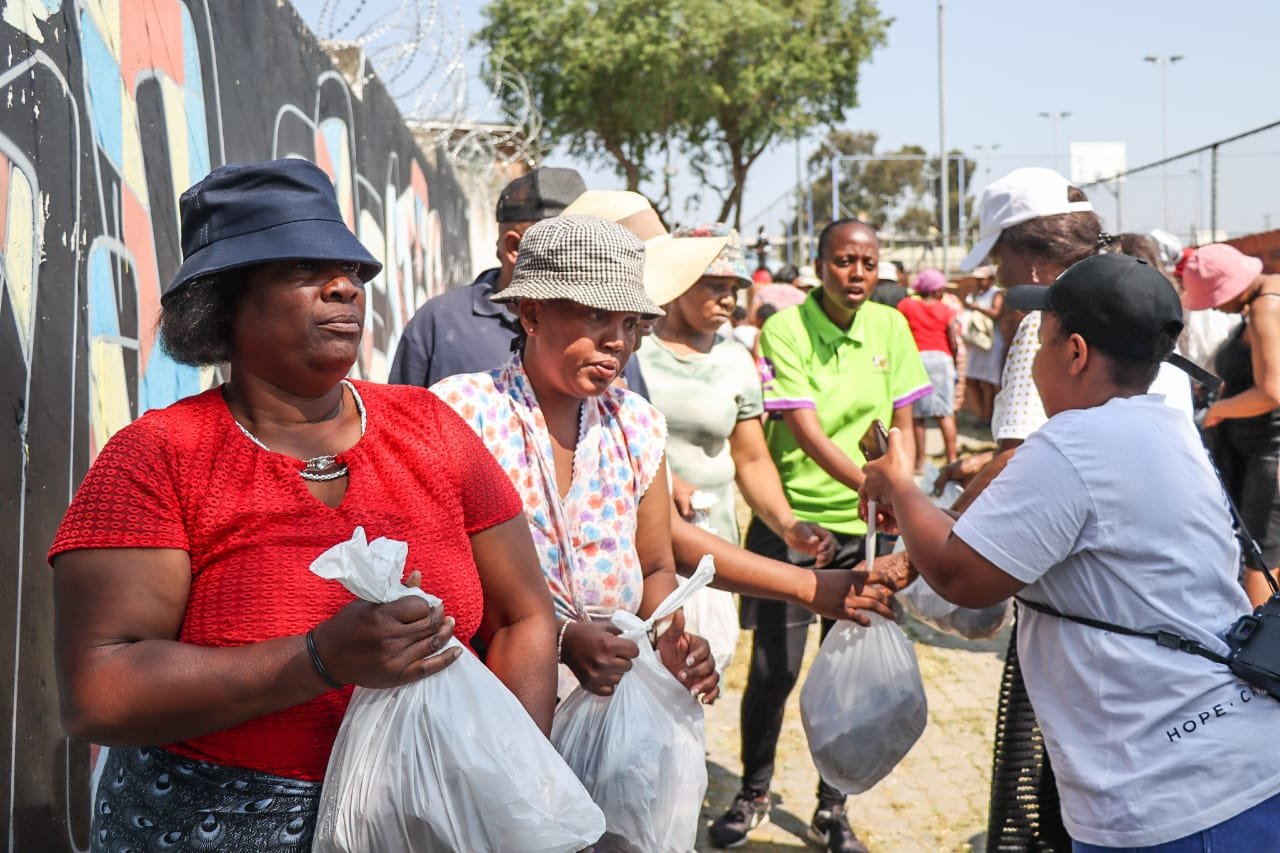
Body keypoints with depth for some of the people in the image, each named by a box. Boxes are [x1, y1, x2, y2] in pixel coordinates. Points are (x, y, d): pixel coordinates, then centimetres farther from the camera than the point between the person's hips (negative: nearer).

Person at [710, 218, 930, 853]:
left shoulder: (891, 328, 2)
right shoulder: (785, 329, -11)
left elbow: (902, 425, 7)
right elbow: (805, 431, -19)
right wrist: (871, 484, -32)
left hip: (866, 523, 4)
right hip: (792, 520, -3)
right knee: (774, 668, 2)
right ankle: (753, 795, 26)